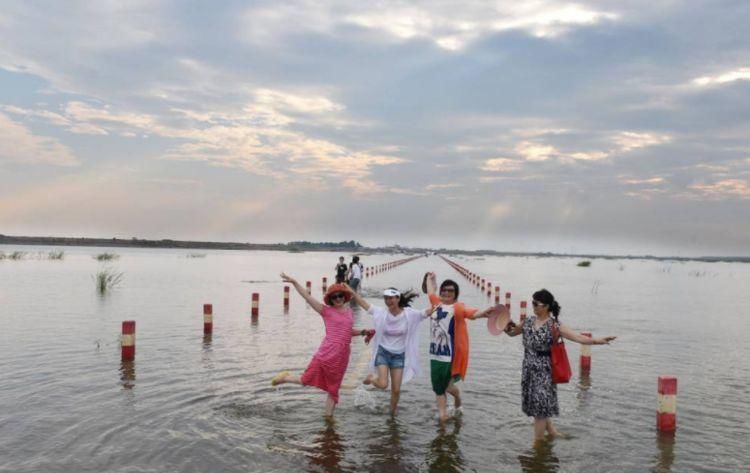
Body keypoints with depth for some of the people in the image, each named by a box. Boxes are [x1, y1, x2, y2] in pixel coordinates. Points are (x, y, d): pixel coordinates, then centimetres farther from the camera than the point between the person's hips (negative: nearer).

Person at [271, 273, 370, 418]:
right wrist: (294, 282, -15)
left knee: (333, 389, 12)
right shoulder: (326, 311, -1)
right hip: (327, 352, -5)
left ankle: (328, 417, 24)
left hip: (342, 356, 5)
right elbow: (308, 297, -8)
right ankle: (285, 377, 27)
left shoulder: (349, 312, 14)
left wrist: (362, 332, 15)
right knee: (306, 380, -1)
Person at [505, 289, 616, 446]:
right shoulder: (529, 322, 4)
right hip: (528, 370, 6)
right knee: (533, 404, 14)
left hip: (543, 372, -6)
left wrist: (598, 341, -35)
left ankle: (537, 444, 14)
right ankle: (552, 432, 36)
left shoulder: (554, 326, -14)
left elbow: (578, 337, -21)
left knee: (540, 406, 0)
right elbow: (512, 332, 18)